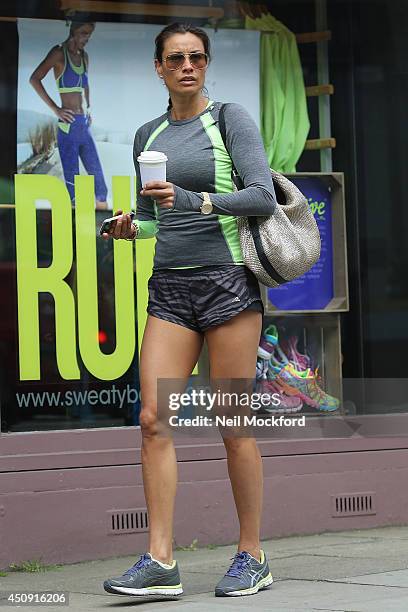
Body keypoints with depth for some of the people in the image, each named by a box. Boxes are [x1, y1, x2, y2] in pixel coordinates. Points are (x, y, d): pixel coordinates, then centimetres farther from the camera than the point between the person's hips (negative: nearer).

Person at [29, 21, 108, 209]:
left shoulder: (84, 57, 16)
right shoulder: (59, 53, -6)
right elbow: (35, 79, -13)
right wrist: (55, 109, -14)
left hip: (84, 125, 7)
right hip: (68, 124, -7)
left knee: (97, 174, 6)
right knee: (72, 178, -5)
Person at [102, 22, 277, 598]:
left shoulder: (229, 118, -1)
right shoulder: (148, 136, 15)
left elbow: (263, 196, -11)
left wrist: (193, 200, -22)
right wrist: (130, 227, 1)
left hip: (228, 280, -5)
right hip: (169, 288, 5)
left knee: (234, 425, -3)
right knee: (153, 418, -7)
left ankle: (252, 556, 7)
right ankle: (160, 561, -7)